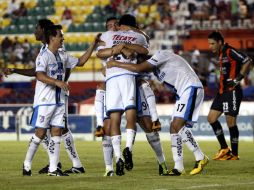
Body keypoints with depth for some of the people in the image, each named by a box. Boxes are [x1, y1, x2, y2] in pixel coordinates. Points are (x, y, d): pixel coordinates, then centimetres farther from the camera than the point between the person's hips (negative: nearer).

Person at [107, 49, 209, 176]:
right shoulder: (156, 67, 18)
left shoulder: (161, 55, -11)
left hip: (191, 88, -10)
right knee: (174, 127, 3)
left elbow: (139, 69, -21)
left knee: (177, 125, -17)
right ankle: (178, 168, 2)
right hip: (183, 92, 10)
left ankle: (200, 158, -10)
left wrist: (116, 64, -14)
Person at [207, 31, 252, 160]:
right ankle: (224, 149, 13)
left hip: (232, 91, -10)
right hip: (222, 91, 10)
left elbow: (247, 61, -20)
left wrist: (237, 79, -20)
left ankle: (234, 154, 3)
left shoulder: (230, 52, -13)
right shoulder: (221, 54, 15)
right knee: (211, 118, 7)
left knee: (231, 122, -6)